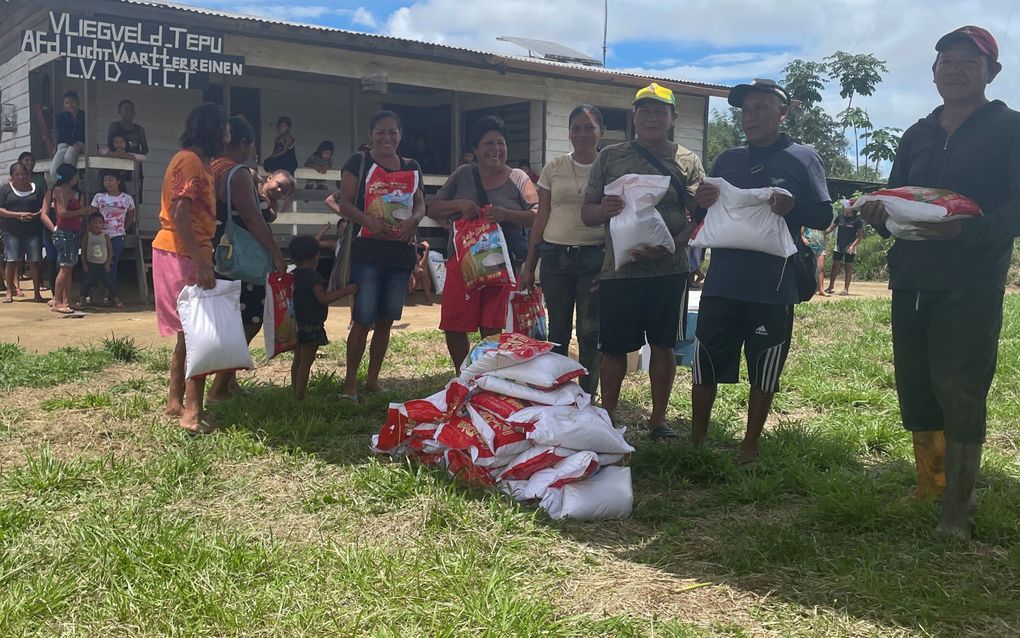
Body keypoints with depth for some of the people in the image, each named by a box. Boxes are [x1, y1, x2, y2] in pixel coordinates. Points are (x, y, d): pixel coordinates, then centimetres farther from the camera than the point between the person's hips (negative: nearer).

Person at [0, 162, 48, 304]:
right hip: (12, 232, -1)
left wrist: (34, 215, -11)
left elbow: (45, 209, 8)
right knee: (11, 261, -3)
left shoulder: (37, 188, 9)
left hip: (33, 231, 1)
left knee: (34, 261, -1)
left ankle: (37, 293, 5)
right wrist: (18, 215, -13)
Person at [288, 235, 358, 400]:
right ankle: (300, 395, -3)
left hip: (297, 323, 8)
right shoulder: (313, 277, -16)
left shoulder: (293, 275, 9)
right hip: (311, 325, -8)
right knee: (306, 362, -4)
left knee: (297, 360, 17)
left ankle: (295, 391, 25)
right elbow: (323, 298, -22)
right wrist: (346, 291, -20)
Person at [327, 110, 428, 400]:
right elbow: (344, 203, -4)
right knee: (363, 319, -8)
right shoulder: (358, 162, 1)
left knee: (386, 320, 9)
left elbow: (420, 205, 12)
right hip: (367, 250, -5)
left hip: (401, 252, 5)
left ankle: (373, 379, 21)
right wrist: (368, 220, -22)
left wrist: (413, 220, -11)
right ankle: (350, 382, 3)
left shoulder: (411, 167, 14)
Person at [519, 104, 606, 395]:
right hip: (555, 256, 2)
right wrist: (529, 265, 7)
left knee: (590, 334, 0)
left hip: (595, 257, -2)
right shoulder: (553, 169, 7)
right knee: (557, 330, 10)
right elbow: (541, 219, 9)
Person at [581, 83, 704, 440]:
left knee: (663, 346, 9)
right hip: (618, 270, 0)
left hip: (668, 271, 0)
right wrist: (604, 209, -17)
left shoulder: (687, 162, 5)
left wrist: (670, 245, -19)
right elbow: (586, 213, 7)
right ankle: (607, 417, 22)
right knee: (613, 348, 6)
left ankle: (658, 419, 24)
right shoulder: (610, 158, 6)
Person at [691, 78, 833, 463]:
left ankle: (750, 447, 22)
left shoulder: (802, 158, 2)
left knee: (764, 373, 8)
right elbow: (703, 221, 16)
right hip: (721, 283, 3)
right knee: (704, 366, 6)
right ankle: (696, 442, 20)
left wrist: (793, 205, -21)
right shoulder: (727, 160, 12)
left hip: (773, 287, -3)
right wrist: (703, 204, -8)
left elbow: (824, 217, -1)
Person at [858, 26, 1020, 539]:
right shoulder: (918, 135, 17)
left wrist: (968, 229, -26)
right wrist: (879, 214, -6)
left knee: (960, 396, -6)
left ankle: (956, 514, 2)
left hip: (971, 288, -5)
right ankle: (928, 491, 24)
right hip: (911, 284, 6)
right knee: (915, 392, 9)